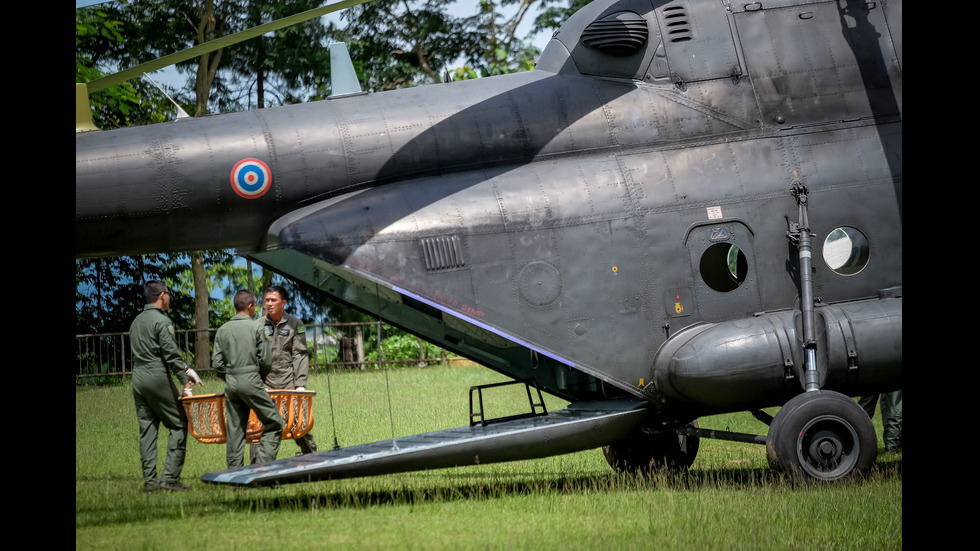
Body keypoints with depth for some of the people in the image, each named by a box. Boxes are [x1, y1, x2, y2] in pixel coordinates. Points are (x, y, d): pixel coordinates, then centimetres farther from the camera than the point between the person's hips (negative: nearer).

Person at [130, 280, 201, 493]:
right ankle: (170, 477, -8)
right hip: (157, 378, -8)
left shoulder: (136, 322, 16)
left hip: (138, 378, 8)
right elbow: (171, 354, -15)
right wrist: (185, 382, -12)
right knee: (179, 425, -1)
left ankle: (150, 480, 3)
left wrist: (185, 369, 20)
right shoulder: (162, 321, -9)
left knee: (147, 428, 7)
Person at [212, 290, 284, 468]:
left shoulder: (222, 330, 8)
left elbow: (217, 363, 5)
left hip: (231, 382, 5)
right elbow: (266, 360, -4)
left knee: (235, 430, 7)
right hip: (251, 381, -5)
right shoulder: (256, 327, -4)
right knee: (274, 423, 3)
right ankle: (262, 463, -12)